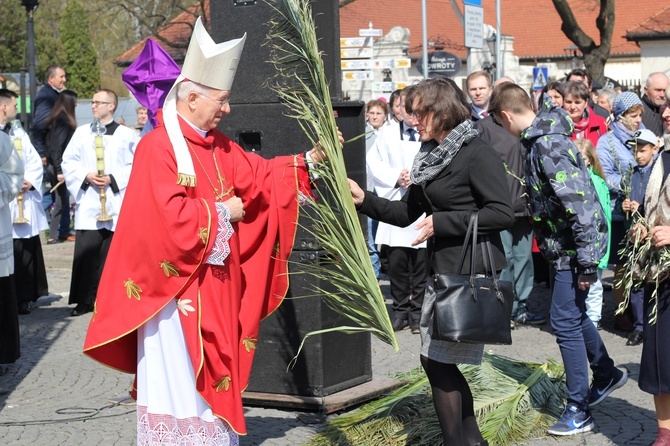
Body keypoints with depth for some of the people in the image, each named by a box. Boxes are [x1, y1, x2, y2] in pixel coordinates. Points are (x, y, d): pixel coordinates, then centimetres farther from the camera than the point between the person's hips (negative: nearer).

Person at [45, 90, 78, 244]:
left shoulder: (60, 120, 10)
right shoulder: (62, 122, -16)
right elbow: (56, 147, -20)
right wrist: (59, 170, -20)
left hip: (63, 166, 9)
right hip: (62, 167, -9)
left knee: (64, 199, 14)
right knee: (61, 200, -4)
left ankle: (64, 233, 21)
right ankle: (53, 236, 0)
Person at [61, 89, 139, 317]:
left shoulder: (126, 135, 2)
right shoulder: (82, 132, 11)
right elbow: (68, 162, 9)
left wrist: (113, 179, -12)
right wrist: (86, 177, -7)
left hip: (116, 204, -2)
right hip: (88, 204, 2)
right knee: (85, 252, -3)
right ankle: (85, 299, 4)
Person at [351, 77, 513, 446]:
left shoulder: (476, 154, -13)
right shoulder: (430, 156, 12)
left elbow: (503, 214, -20)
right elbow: (407, 213, 17)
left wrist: (441, 222, -19)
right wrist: (365, 201, 2)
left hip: (472, 273, -9)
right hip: (443, 271, 9)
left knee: (437, 360, -5)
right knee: (437, 360, 13)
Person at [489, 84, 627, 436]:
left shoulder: (548, 145, -24)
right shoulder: (540, 139, 8)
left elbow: (579, 204, -27)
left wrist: (587, 262, -25)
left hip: (574, 247, -10)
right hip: (562, 246, 10)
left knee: (565, 321, -4)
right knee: (573, 313, 23)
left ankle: (579, 412, 4)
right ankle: (606, 374, 42)